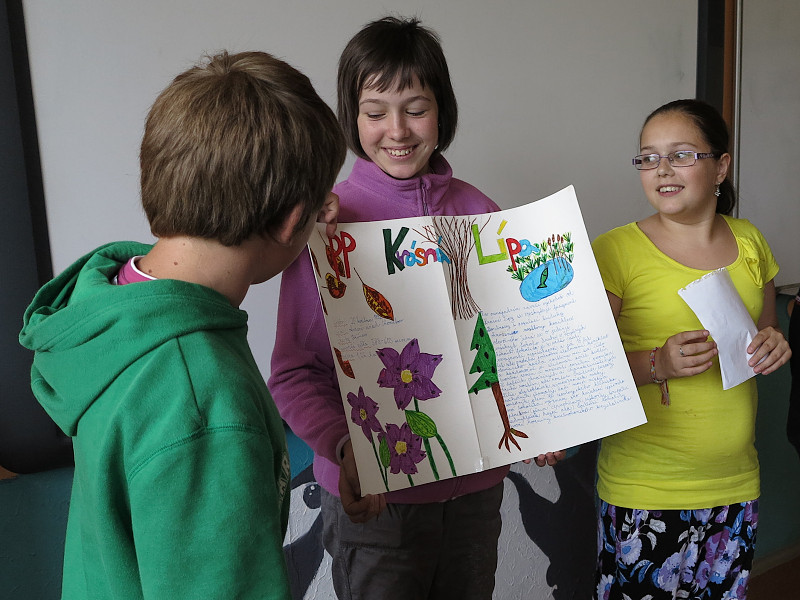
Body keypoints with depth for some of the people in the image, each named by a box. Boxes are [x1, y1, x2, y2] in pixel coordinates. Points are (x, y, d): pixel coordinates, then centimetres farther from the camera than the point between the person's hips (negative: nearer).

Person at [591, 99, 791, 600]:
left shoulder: (749, 242, 5)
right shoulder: (616, 250, -10)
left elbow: (766, 333, 18)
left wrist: (774, 348, -4)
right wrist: (657, 365, -24)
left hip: (736, 484, 5)